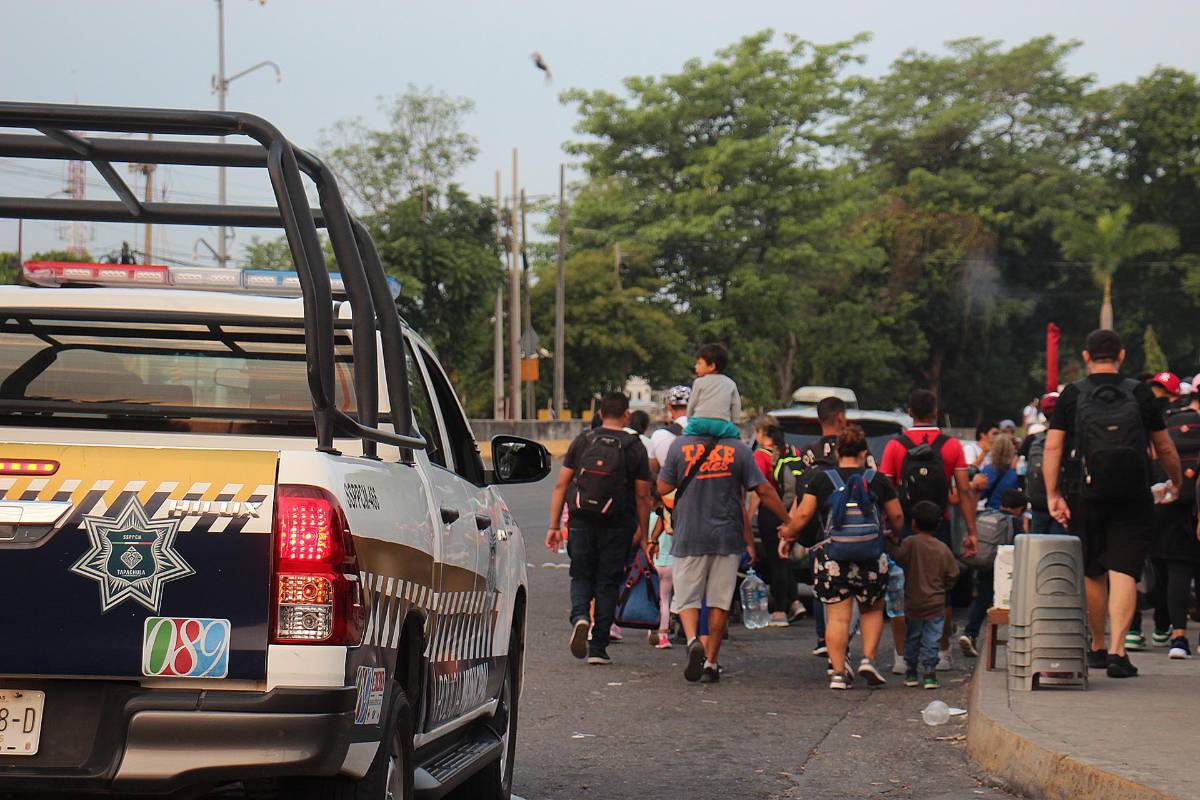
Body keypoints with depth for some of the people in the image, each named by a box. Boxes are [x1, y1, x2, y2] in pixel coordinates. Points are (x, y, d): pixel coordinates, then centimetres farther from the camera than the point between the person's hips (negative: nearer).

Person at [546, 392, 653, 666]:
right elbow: (643, 496, -3)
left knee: (581, 576, 14)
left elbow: (561, 486, 2)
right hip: (617, 527, -1)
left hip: (581, 522, 1)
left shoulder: (582, 441, 4)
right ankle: (598, 648, 7)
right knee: (608, 582, 8)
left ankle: (579, 617, -15)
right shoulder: (634, 447, -1)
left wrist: (554, 525, 6)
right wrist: (642, 531, 7)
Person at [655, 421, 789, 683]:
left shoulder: (680, 446, -3)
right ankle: (711, 662, 11)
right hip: (727, 537, 1)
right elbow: (764, 490, -1)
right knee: (720, 602, 10)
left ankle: (693, 640, -18)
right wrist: (787, 520, 9)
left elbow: (663, 488, 1)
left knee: (686, 599, 8)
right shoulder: (738, 449, -2)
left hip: (689, 537, -1)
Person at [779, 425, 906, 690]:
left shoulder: (822, 480, 1)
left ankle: (839, 672, -2)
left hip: (832, 559, -1)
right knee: (872, 610, 20)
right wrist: (895, 537, 30)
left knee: (837, 617, 3)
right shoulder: (878, 480, 4)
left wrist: (787, 535, 16)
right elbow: (897, 518, 9)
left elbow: (802, 515, -2)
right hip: (871, 559, 1)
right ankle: (868, 660, 5)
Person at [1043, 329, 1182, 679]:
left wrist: (1053, 495, 0)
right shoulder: (1140, 394, 4)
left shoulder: (1072, 395, 3)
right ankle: (1117, 651, -16)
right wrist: (1175, 483, 27)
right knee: (1124, 572, -5)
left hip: (1088, 498, 1)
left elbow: (1053, 446, -3)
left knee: (1093, 574, 15)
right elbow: (1165, 448, 10)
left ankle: (1097, 647, 27)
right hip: (1134, 500, -1)